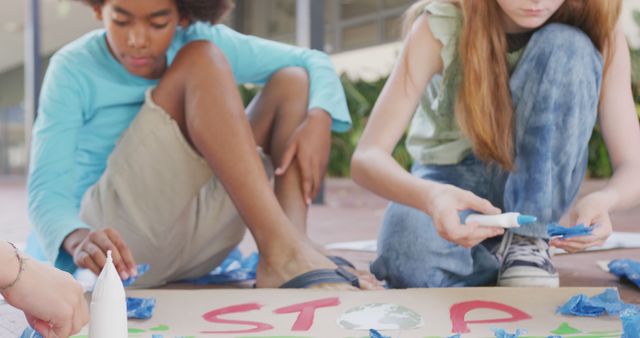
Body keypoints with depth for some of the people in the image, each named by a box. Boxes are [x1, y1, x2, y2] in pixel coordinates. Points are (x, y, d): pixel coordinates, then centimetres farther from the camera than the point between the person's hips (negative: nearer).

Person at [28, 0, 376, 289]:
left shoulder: (203, 40, 3)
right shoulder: (73, 71, -6)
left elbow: (313, 62, 6)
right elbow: (47, 189, -15)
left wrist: (318, 119, -16)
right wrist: (79, 238, -38)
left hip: (196, 244, 5)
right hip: (119, 243, -5)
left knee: (292, 82, -3)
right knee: (201, 60, -21)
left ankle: (287, 250, -25)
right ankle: (282, 249, -34)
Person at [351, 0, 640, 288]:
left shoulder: (598, 27, -16)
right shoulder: (440, 26, -21)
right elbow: (366, 157, -27)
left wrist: (603, 199, -42)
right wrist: (429, 196, -48)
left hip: (534, 186, 2)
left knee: (569, 48, -25)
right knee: (409, 263, -37)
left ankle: (526, 239, -17)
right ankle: (505, 252, -6)